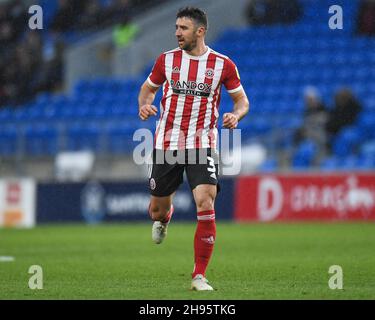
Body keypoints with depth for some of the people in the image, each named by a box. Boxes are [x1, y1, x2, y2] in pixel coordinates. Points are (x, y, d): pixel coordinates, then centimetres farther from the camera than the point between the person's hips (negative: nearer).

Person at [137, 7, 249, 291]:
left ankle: (199, 276, -9)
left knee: (205, 206, -18)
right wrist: (144, 105, -4)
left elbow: (242, 100, 9)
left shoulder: (223, 64, -1)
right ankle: (163, 220, 50)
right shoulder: (166, 60, 3)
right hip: (166, 144, 2)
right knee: (157, 209, 8)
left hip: (202, 146, -2)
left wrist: (236, 115, -13)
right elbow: (148, 88, 18)